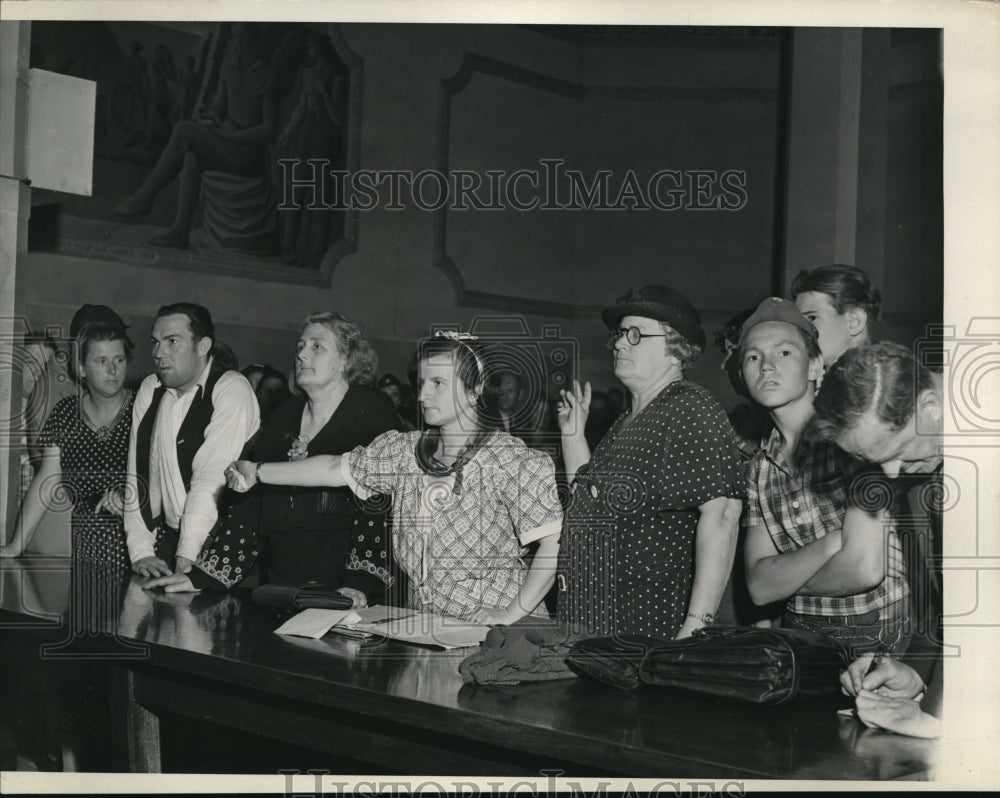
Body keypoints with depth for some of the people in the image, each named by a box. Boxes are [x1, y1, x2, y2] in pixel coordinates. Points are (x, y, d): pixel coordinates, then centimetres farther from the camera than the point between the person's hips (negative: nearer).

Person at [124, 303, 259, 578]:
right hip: (167, 540, 5)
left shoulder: (231, 390, -9)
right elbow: (138, 473, 7)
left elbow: (211, 477, -17)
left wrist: (186, 557, -22)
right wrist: (141, 550, -3)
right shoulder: (149, 390, 10)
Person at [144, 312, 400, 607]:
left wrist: (361, 583, -23)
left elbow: (376, 505, -13)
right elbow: (253, 504, 11)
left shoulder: (373, 411, -3)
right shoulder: (282, 416, 14)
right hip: (279, 587, 5)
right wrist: (202, 576, 3)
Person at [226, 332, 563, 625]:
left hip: (493, 632, -6)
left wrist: (514, 612, -17)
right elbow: (335, 469, 11)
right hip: (422, 625, 6)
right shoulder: (405, 451, 9)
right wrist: (257, 472, 6)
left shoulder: (509, 461, -10)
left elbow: (558, 539, -15)